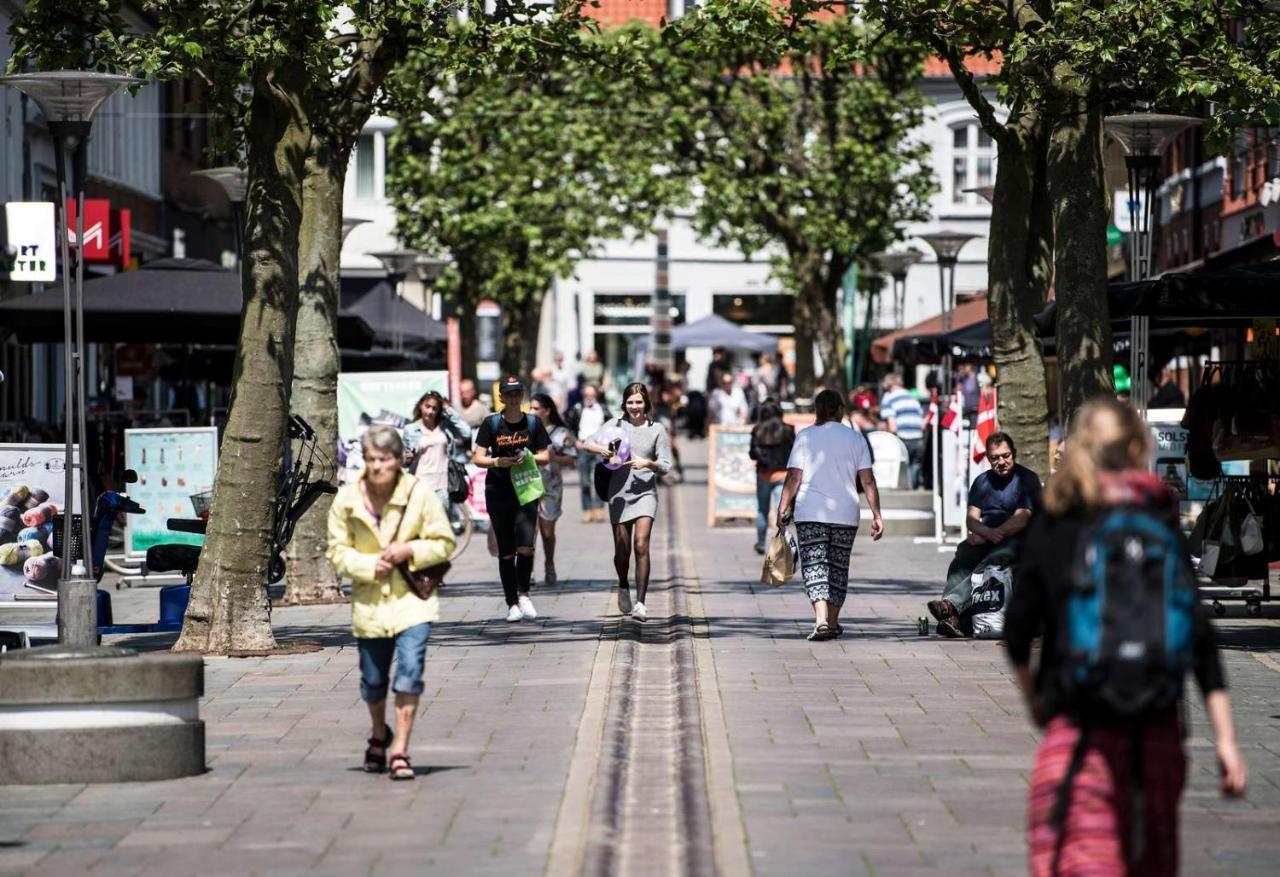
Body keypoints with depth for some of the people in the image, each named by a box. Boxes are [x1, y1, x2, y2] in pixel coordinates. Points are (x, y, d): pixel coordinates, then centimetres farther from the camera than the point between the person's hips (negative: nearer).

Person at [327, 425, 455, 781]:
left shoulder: (420, 495, -8)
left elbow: (444, 544, -1)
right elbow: (338, 551, 1)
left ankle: (400, 751, -12)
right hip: (369, 601, 2)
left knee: (410, 669, -17)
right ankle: (378, 736, 42)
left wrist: (409, 551, -16)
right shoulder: (347, 500, -4)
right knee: (373, 679, 12)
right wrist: (369, 565, -15)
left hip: (413, 599, -2)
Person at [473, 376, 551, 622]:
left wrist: (529, 458, -11)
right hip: (498, 491, 0)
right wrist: (498, 462, -19)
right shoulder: (491, 423, 2)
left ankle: (523, 595, 5)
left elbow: (545, 457, 9)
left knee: (525, 546, -15)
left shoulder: (532, 422, 5)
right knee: (506, 551, 3)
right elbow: (479, 458, 0)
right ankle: (512, 604, 11)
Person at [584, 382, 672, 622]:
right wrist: (602, 449, -19)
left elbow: (666, 466, 4)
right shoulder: (616, 425, 6)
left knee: (641, 545, -16)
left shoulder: (657, 430, 4)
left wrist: (649, 463, -17)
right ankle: (623, 587, 37)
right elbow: (588, 443, 2)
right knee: (621, 550, 7)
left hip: (645, 492, -2)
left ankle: (640, 603, -17)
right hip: (619, 493, 2)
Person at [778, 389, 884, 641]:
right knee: (838, 568, 14)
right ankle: (832, 622, 22)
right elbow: (868, 481, 1)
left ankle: (821, 620, -24)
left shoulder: (805, 437, 0)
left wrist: (783, 509, 0)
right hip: (846, 515, 2)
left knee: (815, 566, -6)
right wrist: (877, 515, 5)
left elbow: (793, 479, -5)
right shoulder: (855, 438, 4)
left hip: (810, 514, -2)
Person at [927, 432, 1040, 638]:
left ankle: (951, 603, -53)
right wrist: (988, 532, -14)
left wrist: (991, 535, -14)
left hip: (1015, 540, -4)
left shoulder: (1027, 479, 3)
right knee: (960, 560, -28)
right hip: (983, 539, 4)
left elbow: (1022, 519, -8)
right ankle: (953, 618, -45)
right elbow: (971, 518, 9)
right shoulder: (982, 481, 19)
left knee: (991, 563, -36)